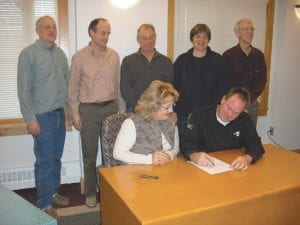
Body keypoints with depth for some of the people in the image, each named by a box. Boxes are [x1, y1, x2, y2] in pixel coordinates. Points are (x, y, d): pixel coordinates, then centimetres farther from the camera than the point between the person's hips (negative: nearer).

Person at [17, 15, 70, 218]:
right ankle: (44, 204, 15)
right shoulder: (28, 54, -8)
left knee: (56, 158, 15)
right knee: (45, 161, 1)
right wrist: (30, 119, -12)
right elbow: (24, 89, -10)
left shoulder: (60, 53, 10)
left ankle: (53, 193, 31)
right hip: (42, 116, -6)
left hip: (60, 114, 6)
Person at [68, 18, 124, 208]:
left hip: (111, 107, 2)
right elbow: (73, 88, 0)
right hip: (89, 109, -2)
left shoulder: (114, 55, 5)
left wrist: (120, 110, 9)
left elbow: (118, 85, 10)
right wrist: (75, 114, -3)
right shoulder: (80, 57, -3)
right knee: (90, 155, 8)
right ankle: (90, 193, 24)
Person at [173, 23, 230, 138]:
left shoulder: (217, 60, 3)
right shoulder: (181, 60, 7)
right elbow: (174, 87, 6)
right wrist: (175, 111, -4)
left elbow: (224, 88, 1)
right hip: (184, 114, 1)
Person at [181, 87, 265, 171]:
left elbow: (255, 144, -3)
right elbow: (187, 142, -13)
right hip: (205, 168, -1)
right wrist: (194, 155, -36)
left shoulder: (244, 119, 1)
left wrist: (247, 158, -27)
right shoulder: (200, 114, -8)